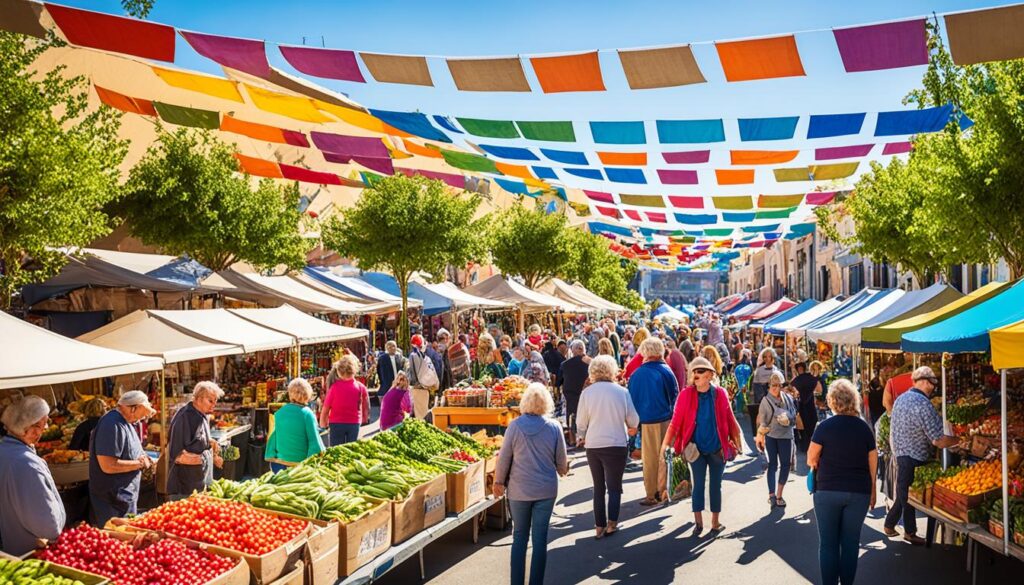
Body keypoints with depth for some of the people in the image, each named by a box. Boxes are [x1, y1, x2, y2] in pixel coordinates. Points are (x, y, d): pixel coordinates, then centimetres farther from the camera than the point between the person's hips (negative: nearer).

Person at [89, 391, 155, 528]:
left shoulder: (127, 423, 13)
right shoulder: (112, 425, -20)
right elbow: (108, 465, -26)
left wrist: (143, 459, 5)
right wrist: (139, 463, -15)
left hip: (126, 497, 10)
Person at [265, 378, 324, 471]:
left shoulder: (279, 413, 5)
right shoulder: (307, 414, -10)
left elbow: (273, 437, 11)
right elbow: (314, 441, -12)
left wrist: (271, 456, 18)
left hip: (279, 463, 5)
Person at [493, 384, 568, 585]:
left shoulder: (515, 426, -9)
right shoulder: (554, 427, -7)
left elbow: (504, 457, -3)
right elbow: (562, 461, 2)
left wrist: (499, 481, 12)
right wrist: (563, 470, 24)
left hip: (519, 490, 0)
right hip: (546, 490, 0)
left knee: (520, 537, 13)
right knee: (540, 539, 7)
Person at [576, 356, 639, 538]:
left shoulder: (587, 392, -5)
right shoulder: (621, 391, -7)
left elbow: (581, 422, 0)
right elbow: (633, 420, -1)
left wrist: (581, 437, 20)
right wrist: (631, 428, 21)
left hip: (593, 445, 2)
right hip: (616, 444, -2)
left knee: (598, 487, 13)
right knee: (614, 486, 8)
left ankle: (599, 526, 15)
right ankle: (611, 523, -1)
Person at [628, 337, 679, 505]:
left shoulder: (636, 374, -7)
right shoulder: (666, 371, -7)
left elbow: (632, 399, -1)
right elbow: (674, 395, 0)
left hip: (647, 421, 0)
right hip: (666, 419, 1)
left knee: (649, 459, 9)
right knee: (664, 456, 13)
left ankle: (651, 495, 12)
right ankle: (663, 491, 17)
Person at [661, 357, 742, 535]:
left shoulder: (720, 394, -5)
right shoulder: (686, 394, -9)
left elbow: (729, 419, 4)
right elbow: (676, 420, -10)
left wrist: (737, 441, 7)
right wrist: (666, 443, -15)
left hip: (717, 447, 1)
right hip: (696, 448, -1)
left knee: (715, 485, 10)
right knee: (698, 484, 2)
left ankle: (715, 522, 22)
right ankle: (698, 521, 14)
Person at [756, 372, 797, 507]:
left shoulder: (788, 398, 5)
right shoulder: (766, 400, -3)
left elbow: (794, 416, 11)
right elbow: (761, 421, -2)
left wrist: (788, 420, -8)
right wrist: (760, 436, -7)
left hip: (786, 435, 3)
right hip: (770, 436, -3)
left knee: (785, 464, 2)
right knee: (773, 464, 0)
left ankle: (778, 494, 6)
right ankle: (772, 494, 1)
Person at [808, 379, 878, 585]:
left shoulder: (825, 426, -9)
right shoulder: (864, 427, 0)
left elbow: (811, 459, -4)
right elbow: (873, 462, 6)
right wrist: (873, 490, 17)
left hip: (828, 490, -2)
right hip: (859, 492, 2)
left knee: (828, 543, 6)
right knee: (851, 542, 10)